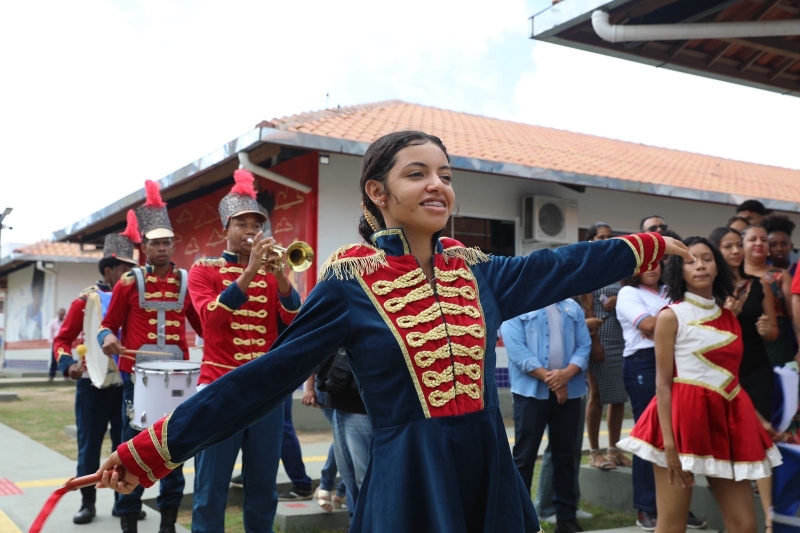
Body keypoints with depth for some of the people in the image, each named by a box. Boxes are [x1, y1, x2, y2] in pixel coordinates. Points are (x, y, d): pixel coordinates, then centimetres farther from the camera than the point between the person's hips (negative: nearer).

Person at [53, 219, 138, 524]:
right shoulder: (87, 299, -3)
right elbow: (62, 339, -1)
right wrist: (68, 365, -19)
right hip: (93, 384, -2)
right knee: (90, 446, 6)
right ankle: (87, 503, 18)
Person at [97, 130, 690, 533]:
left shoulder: (475, 270, 4)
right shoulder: (351, 282, -10)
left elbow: (560, 267, 17)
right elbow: (264, 378, -8)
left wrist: (651, 245, 22)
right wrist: (152, 450, -9)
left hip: (489, 474, 5)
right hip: (407, 483, -4)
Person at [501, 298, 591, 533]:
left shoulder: (572, 307, 13)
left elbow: (584, 345, 4)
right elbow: (516, 349, -12)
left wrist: (567, 373, -13)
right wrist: (548, 378, -15)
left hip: (570, 392, 4)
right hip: (531, 391, -4)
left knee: (565, 455, 11)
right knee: (524, 455, 0)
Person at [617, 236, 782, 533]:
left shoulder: (728, 316, 12)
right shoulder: (671, 316, -5)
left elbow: (731, 374, 18)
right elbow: (663, 383, -10)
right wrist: (668, 443, -17)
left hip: (726, 418, 6)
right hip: (683, 417, -6)